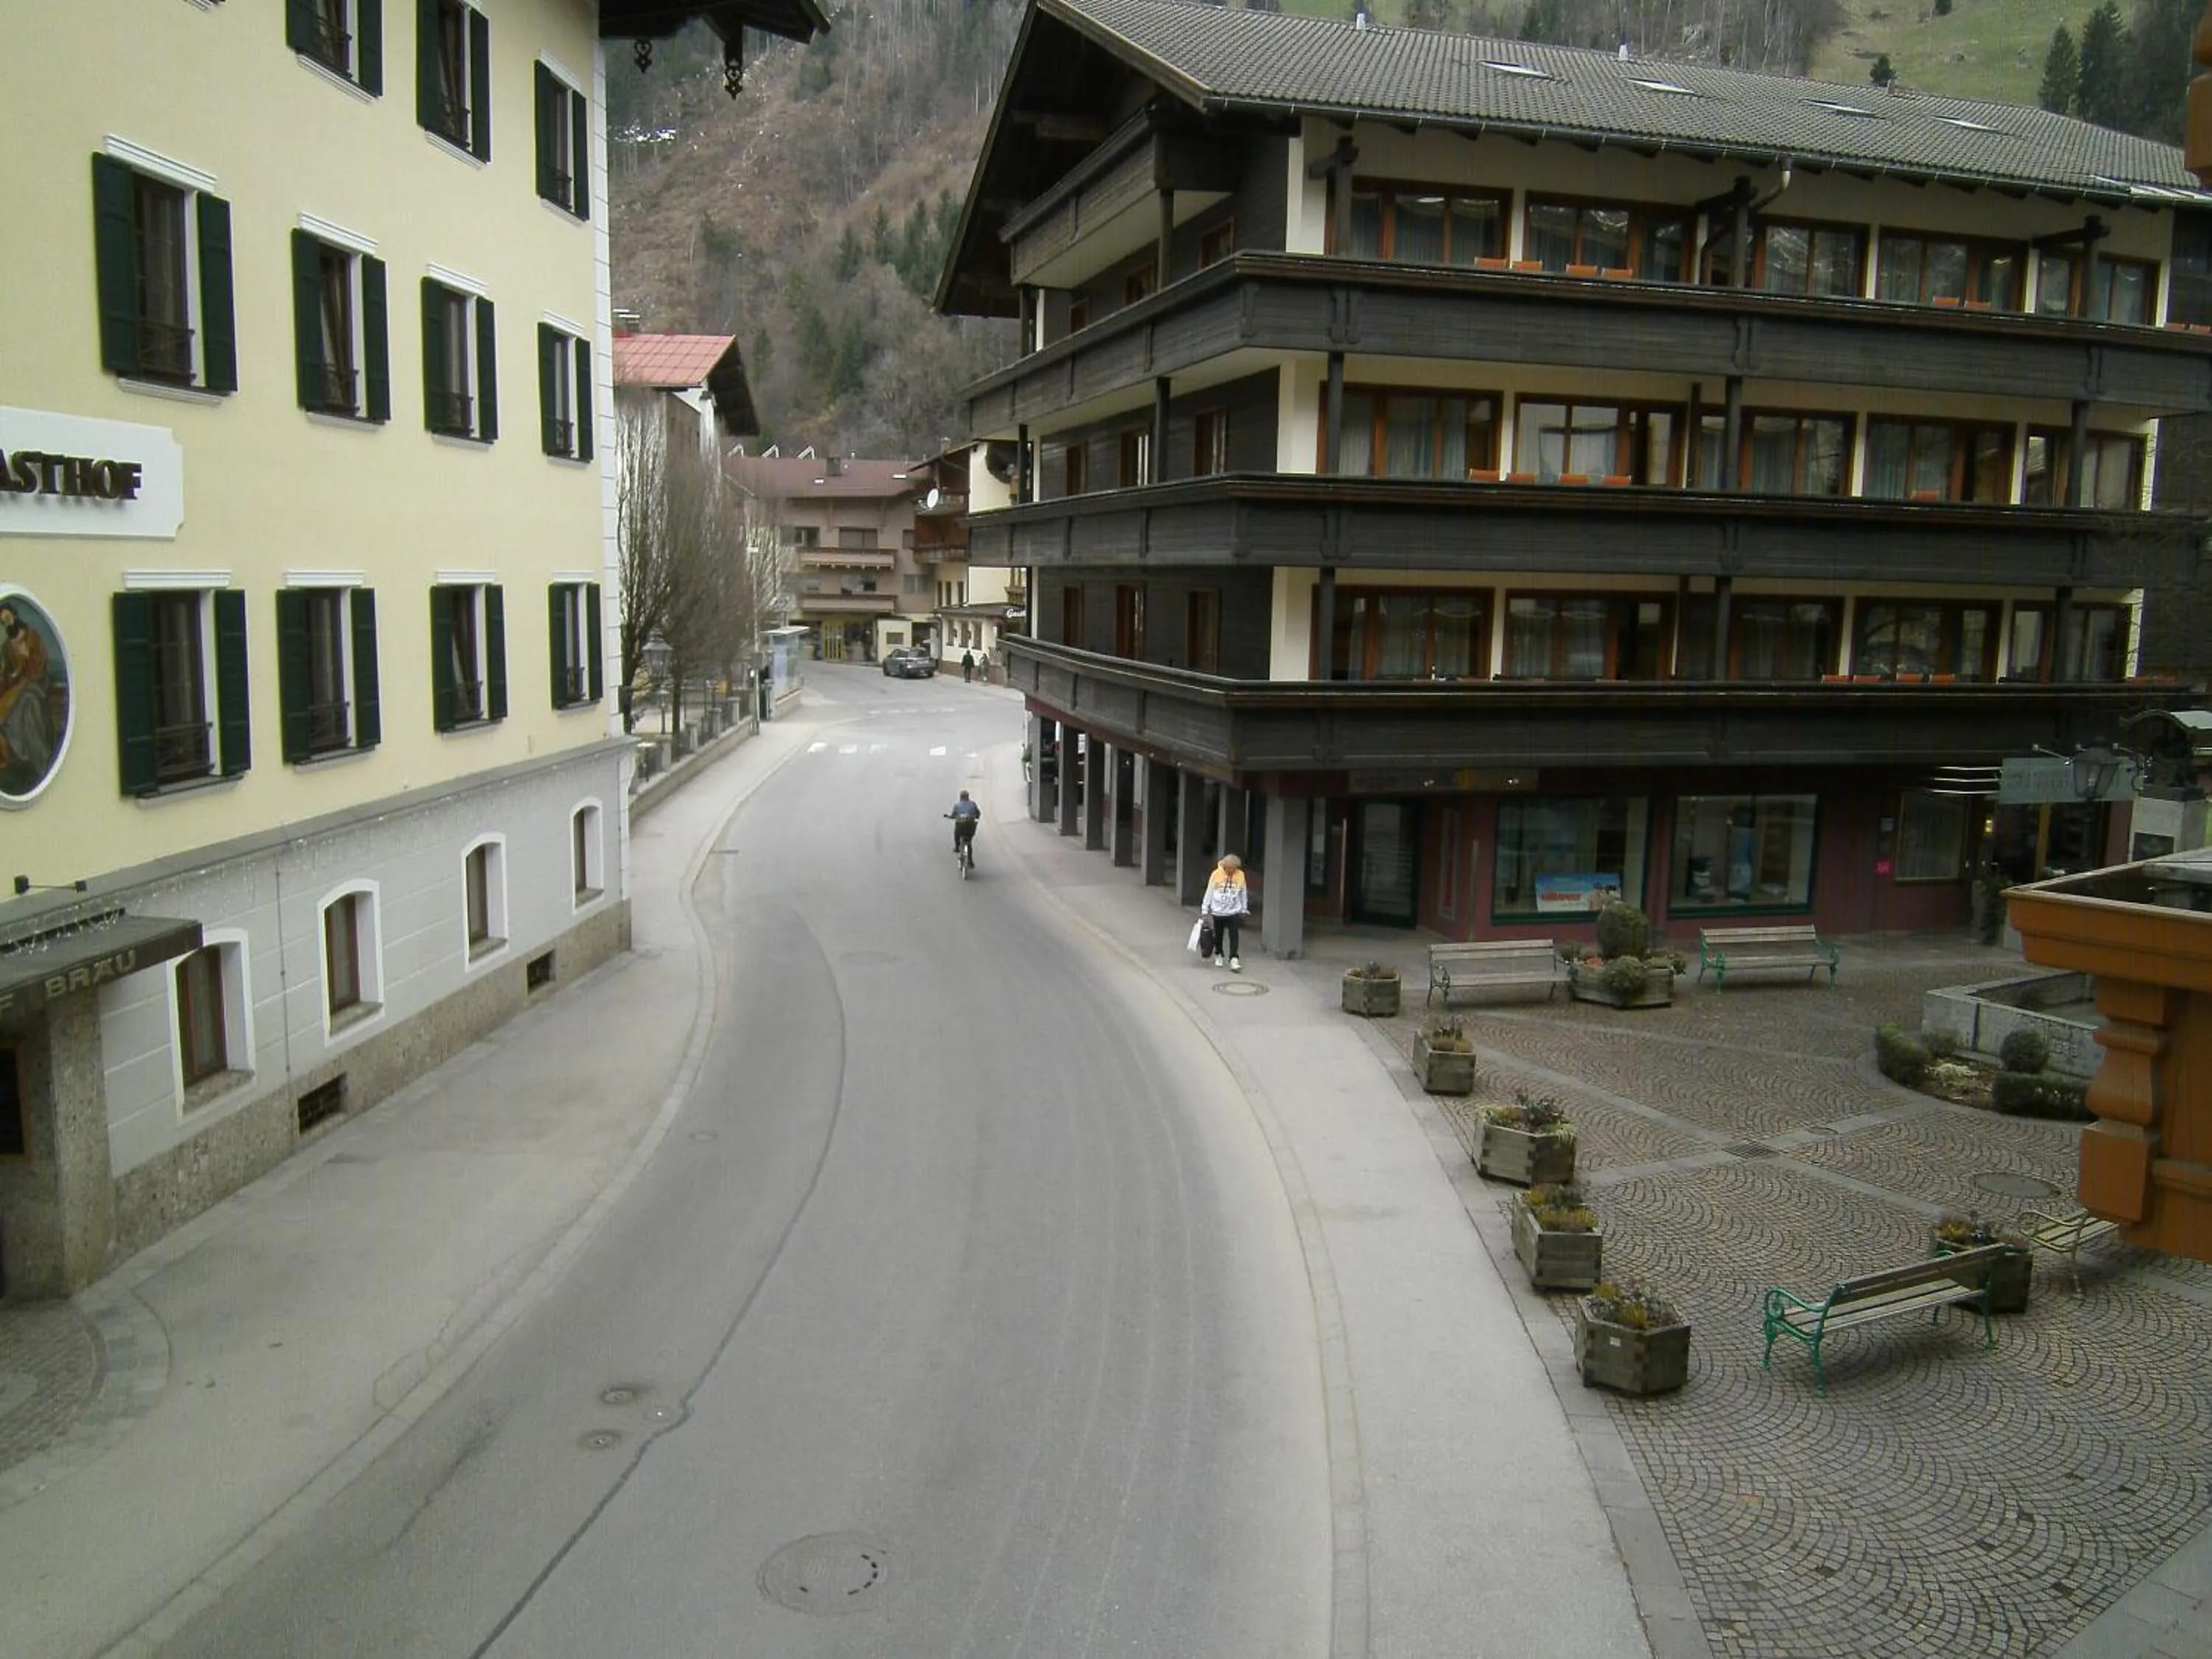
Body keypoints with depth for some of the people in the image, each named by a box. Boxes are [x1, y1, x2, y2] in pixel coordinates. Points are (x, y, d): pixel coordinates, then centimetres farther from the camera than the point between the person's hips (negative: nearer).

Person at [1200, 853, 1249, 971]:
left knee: (1234, 936, -9)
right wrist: (1205, 909, -1)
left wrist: (1244, 909, 9)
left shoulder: (1240, 875, -6)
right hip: (1218, 912, 0)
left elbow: (1243, 893, 4)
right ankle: (1218, 955, 34)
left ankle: (1233, 960, -11)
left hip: (1234, 912, 0)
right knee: (1218, 935, 13)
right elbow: (1209, 892, -4)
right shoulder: (1216, 874, -11)